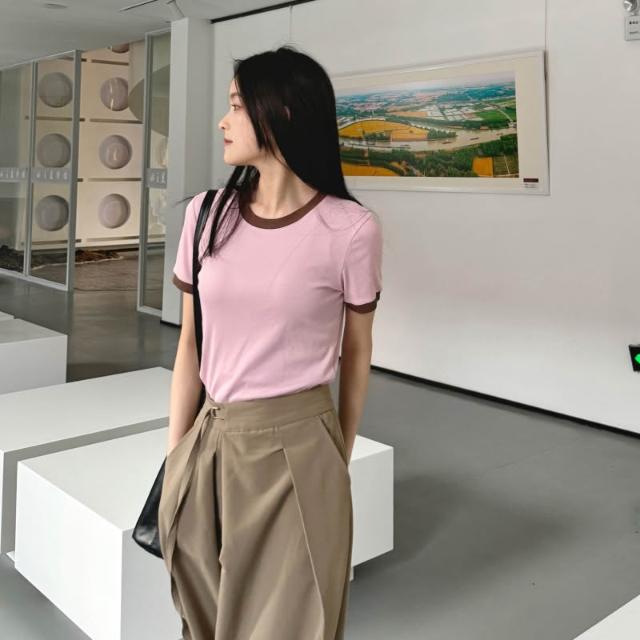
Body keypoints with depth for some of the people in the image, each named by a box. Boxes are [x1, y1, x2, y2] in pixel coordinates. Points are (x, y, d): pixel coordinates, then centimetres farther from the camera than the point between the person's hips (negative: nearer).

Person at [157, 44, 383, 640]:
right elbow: (190, 343, 4)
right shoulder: (206, 213, -1)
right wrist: (175, 458, 5)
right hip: (209, 442, 4)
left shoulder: (350, 229, -12)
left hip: (295, 447, -4)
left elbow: (356, 352, 0)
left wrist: (340, 456, 9)